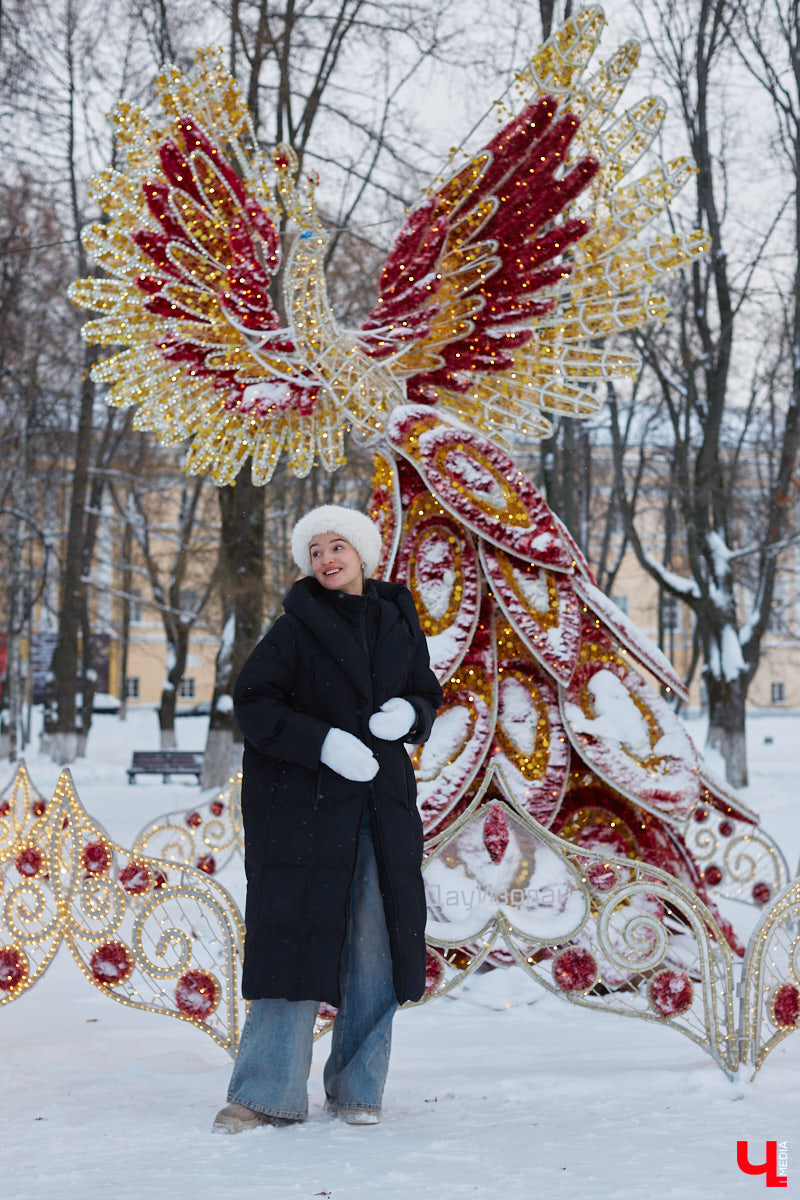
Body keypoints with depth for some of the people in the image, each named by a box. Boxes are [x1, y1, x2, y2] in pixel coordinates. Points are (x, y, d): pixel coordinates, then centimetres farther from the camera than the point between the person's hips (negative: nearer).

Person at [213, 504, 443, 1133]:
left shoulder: (399, 624, 9)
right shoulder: (296, 629, -2)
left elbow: (427, 692, 18)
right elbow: (253, 702, -7)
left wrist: (408, 714, -6)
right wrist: (325, 743, -18)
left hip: (382, 804, 4)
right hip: (303, 801, -3)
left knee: (373, 943, 3)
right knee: (296, 936, -6)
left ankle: (357, 1088, 16)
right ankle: (269, 1093, 2)